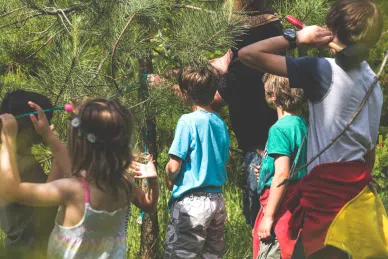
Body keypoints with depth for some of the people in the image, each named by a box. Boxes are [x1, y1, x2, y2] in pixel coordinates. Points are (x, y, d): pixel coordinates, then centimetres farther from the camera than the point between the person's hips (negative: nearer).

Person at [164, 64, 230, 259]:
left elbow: (174, 167, -12)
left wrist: (169, 179, 8)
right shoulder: (220, 124, 9)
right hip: (217, 201, 7)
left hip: (191, 203, -7)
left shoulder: (188, 122, -12)